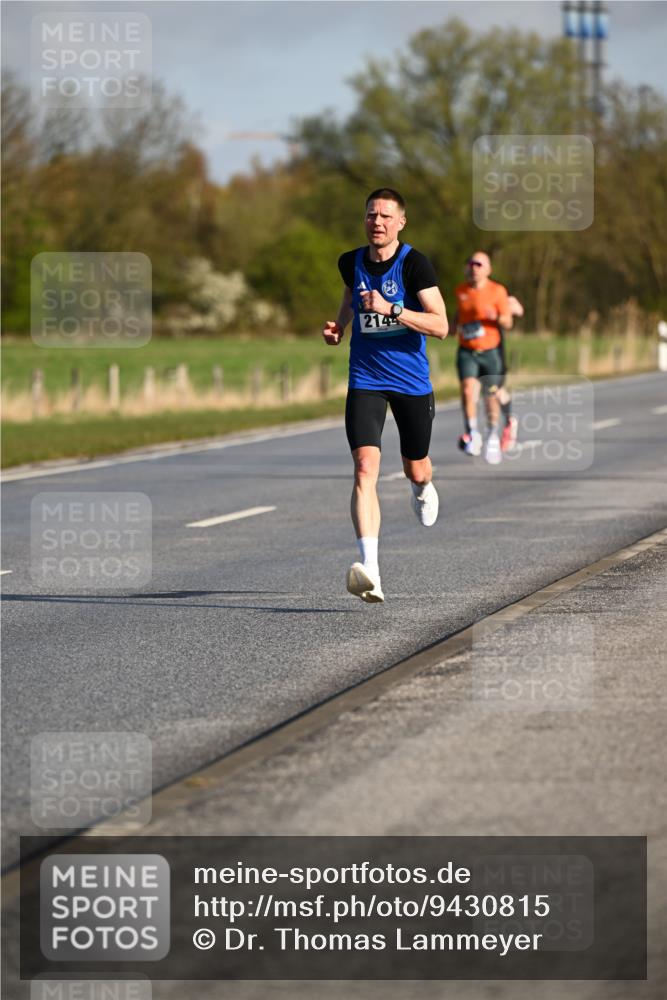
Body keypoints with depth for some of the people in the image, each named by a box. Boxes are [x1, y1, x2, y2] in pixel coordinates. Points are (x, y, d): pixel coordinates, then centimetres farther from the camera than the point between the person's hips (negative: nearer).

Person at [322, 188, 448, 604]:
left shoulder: (414, 263, -13)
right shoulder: (351, 262, 1)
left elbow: (441, 326, -19)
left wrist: (391, 309, -29)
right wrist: (338, 326, 7)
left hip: (412, 381, -2)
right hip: (365, 380, 2)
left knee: (415, 469, 17)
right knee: (365, 469, -18)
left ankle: (424, 489, 59)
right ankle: (369, 570, -29)